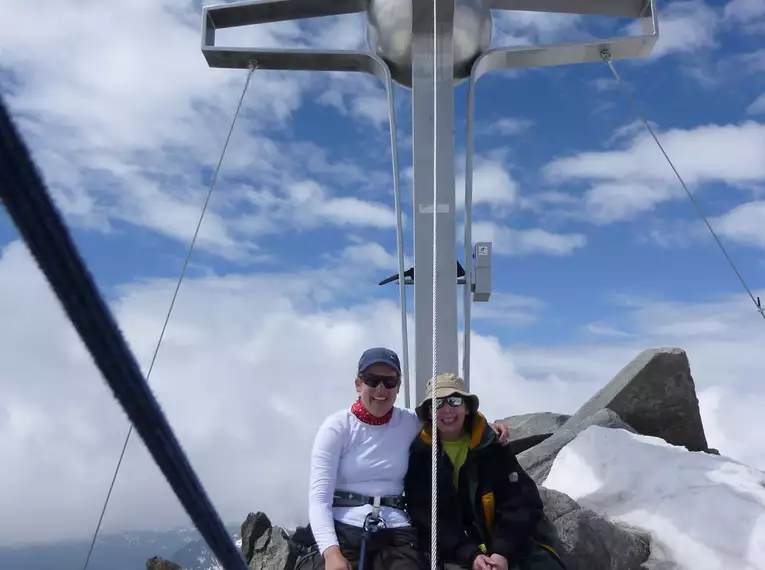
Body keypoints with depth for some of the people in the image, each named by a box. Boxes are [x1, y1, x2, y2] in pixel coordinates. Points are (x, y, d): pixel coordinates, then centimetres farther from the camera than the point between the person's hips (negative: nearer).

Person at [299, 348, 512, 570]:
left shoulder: (410, 422, 8)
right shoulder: (337, 426, 0)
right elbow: (319, 496, -6)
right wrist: (331, 552, -21)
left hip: (394, 533, 2)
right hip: (341, 530, -2)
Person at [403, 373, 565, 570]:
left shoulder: (492, 444, 0)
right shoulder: (420, 454, -2)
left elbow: (521, 500, -5)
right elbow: (425, 516, -8)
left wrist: (504, 551, -18)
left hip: (509, 544, 1)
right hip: (454, 552, -1)